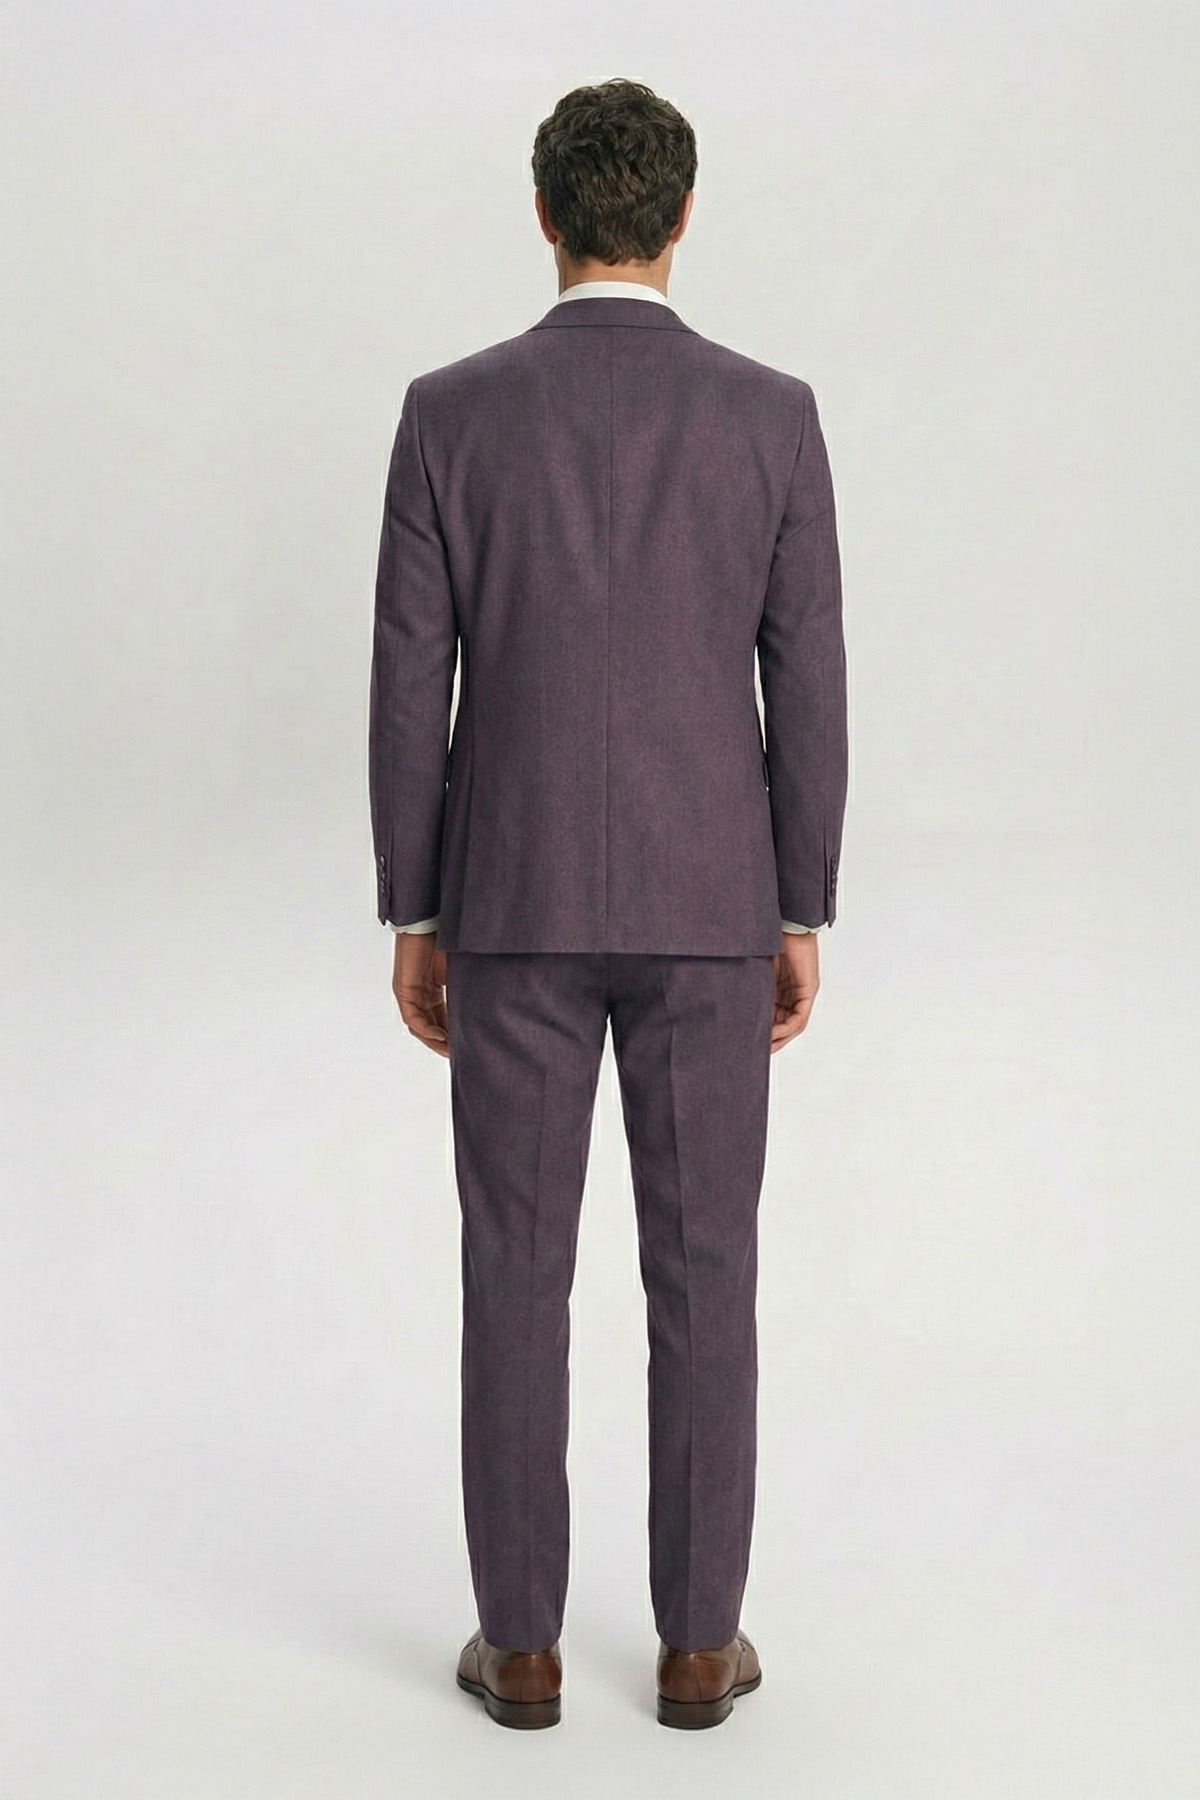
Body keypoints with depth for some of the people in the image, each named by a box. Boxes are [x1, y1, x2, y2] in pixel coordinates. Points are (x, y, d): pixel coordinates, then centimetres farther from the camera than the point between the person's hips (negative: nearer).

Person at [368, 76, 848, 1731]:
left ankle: (522, 1640, 16)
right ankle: (698, 1641, 16)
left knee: (518, 1274, 8)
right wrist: (802, 918, 7)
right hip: (706, 904, 0)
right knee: (701, 1275, 9)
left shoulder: (451, 413, -4)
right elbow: (808, 690, -3)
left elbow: (410, 690, -3)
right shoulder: (772, 415, -4)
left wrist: (412, 917, 6)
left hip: (513, 899, 0)